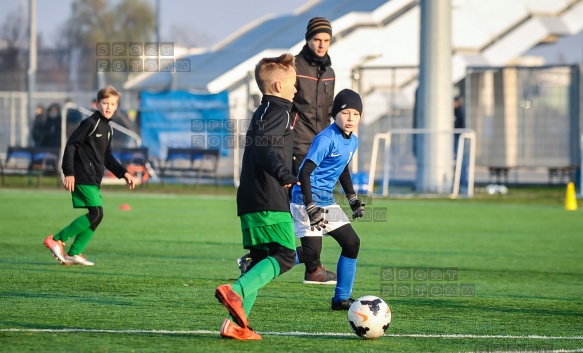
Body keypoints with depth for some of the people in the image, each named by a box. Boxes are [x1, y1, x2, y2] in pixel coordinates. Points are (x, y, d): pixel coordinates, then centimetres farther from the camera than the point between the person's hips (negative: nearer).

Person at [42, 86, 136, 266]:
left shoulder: (108, 129, 17)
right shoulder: (90, 123, -10)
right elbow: (71, 145, -13)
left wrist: (123, 173, 16)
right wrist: (69, 173, -17)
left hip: (93, 180, 9)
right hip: (82, 177, -9)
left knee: (96, 216, 5)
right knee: (96, 213, -17)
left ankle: (74, 254, 8)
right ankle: (56, 240, -12)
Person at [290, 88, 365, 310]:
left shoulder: (352, 141, 9)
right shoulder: (326, 139, -19)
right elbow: (305, 172, -23)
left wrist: (354, 200, 23)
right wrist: (311, 207, -27)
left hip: (327, 201, 9)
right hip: (307, 199, -9)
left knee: (352, 242, 5)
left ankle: (342, 299, 13)